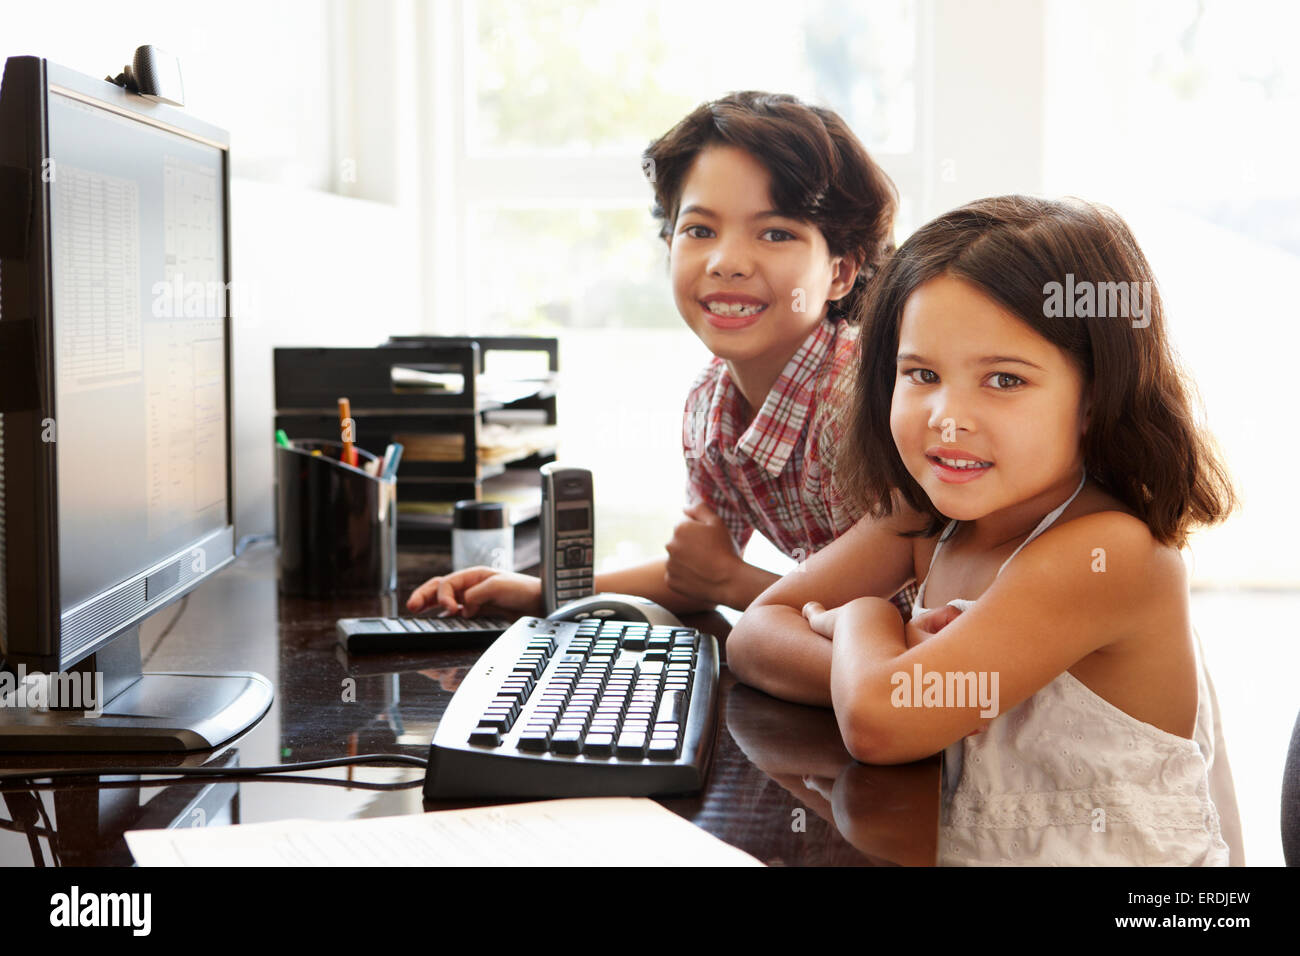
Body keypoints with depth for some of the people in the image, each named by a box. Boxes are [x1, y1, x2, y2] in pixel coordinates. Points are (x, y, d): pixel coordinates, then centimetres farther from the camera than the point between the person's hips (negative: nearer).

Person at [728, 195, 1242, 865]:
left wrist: (861, 619, -6)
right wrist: (903, 668, -18)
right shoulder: (925, 514, 0)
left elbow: (877, 725, -25)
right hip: (950, 849, 5)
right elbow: (755, 637, -2)